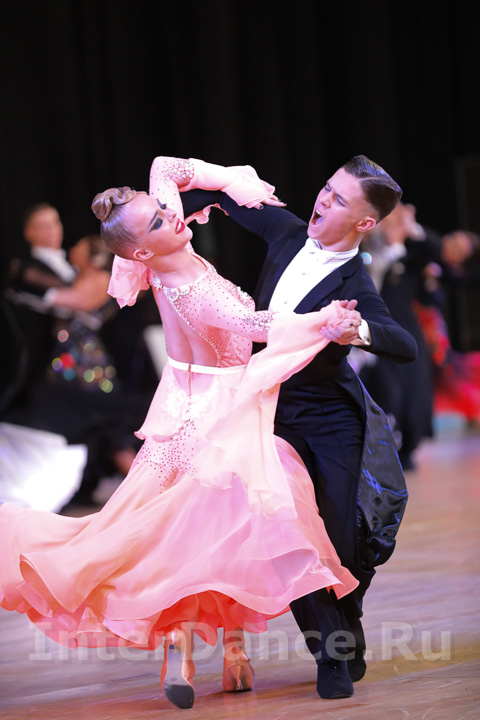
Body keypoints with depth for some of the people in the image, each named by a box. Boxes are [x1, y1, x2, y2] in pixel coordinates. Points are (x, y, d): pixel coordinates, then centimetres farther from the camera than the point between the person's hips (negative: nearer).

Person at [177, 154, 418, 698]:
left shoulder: (355, 288, -22)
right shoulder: (288, 231, -6)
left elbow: (407, 348, -37)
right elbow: (230, 194, 11)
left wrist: (360, 332, -53)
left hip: (331, 422, -4)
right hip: (276, 414, 5)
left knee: (342, 541, -5)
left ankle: (349, 646, 22)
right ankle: (330, 654, 9)